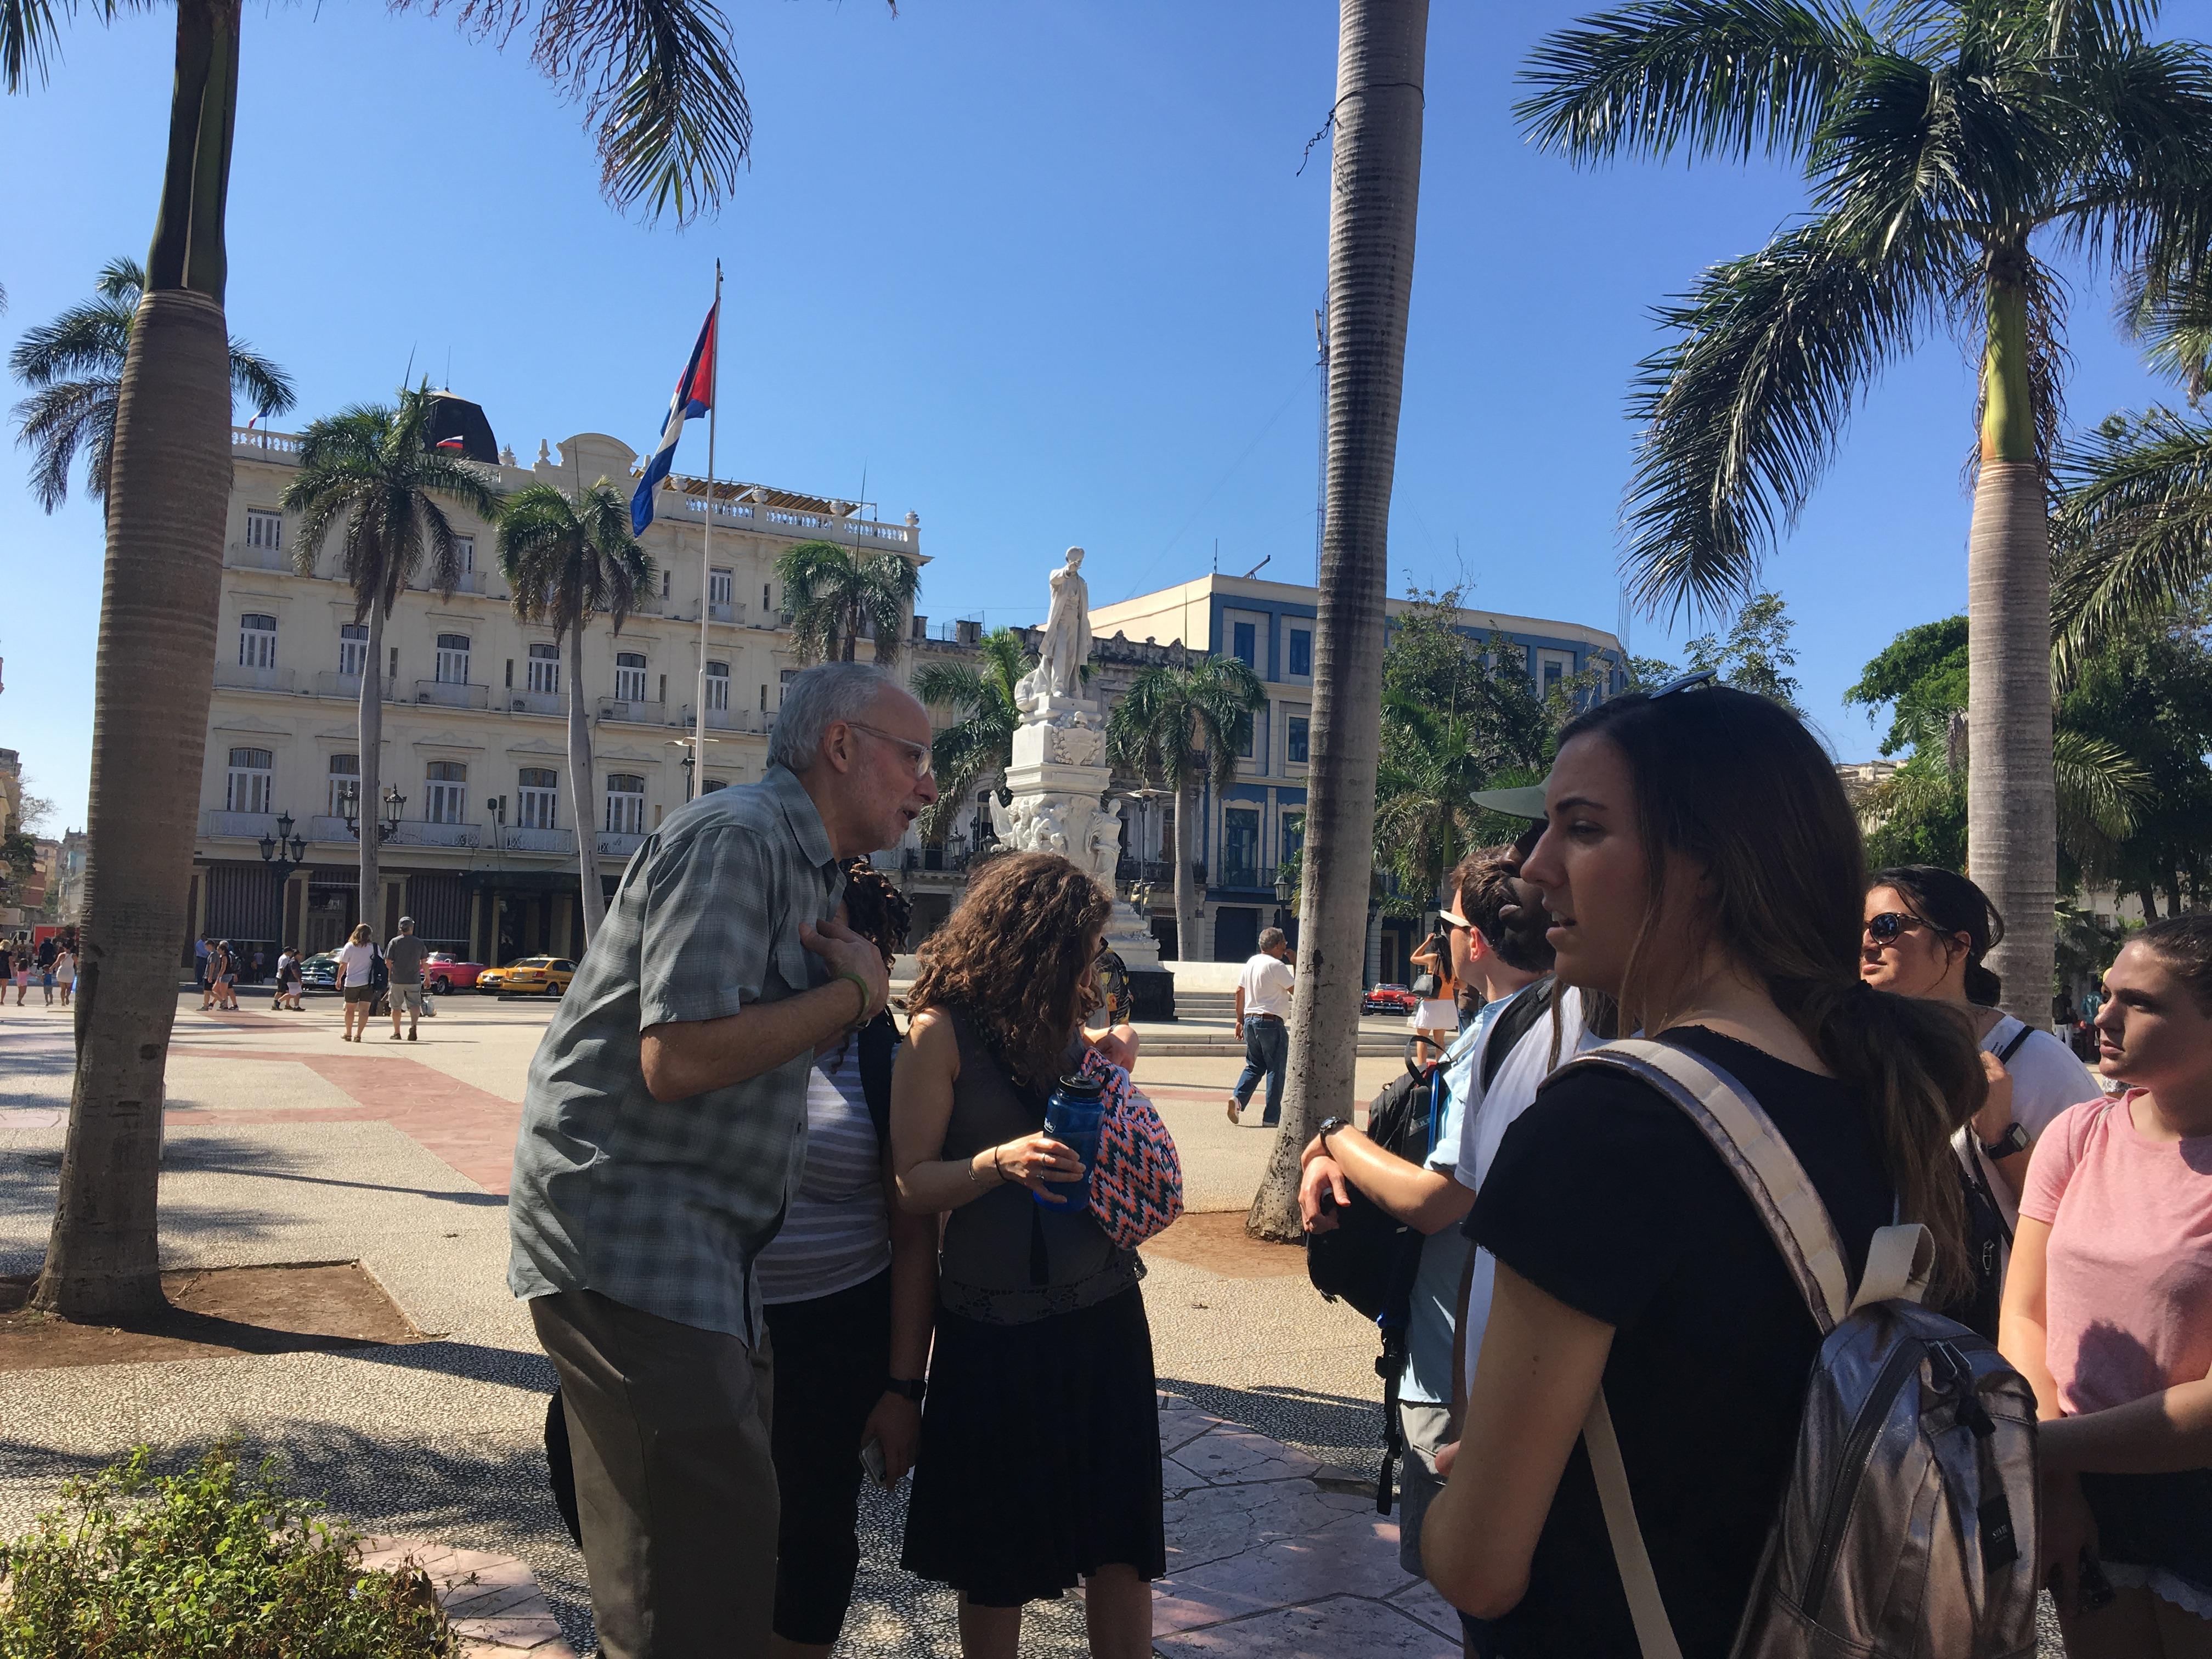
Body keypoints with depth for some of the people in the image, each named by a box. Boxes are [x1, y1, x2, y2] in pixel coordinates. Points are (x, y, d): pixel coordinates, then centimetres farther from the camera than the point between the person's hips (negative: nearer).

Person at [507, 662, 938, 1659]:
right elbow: (680, 1059, -26)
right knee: (706, 1570, -8)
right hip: (631, 1234, -10)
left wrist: (859, 980, -3)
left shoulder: (806, 864, 16)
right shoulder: (738, 837, -17)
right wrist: (854, 994, -14)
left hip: (697, 1246, 10)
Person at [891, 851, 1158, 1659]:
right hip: (997, 1326, -5)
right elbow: (910, 1182, -13)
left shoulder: (1067, 1023, 7)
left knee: (1121, 1538, 9)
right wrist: (996, 1163, -29)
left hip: (1102, 1308, 5)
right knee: (998, 1558, 10)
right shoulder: (944, 1030, -10)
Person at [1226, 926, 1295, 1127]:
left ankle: (1237, 1097, -5)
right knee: (1276, 1070, 2)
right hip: (1271, 1022, -7)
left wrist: (1240, 1018, 22)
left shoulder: (1251, 962, 10)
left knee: (1254, 1065, 17)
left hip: (1250, 1020, 7)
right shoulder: (1276, 966, -14)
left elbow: (1240, 991, 14)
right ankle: (1271, 1118, 3)